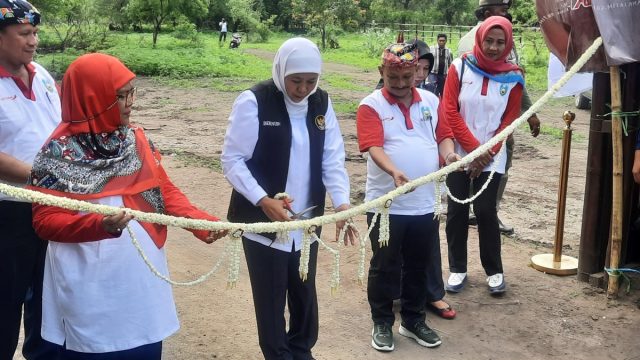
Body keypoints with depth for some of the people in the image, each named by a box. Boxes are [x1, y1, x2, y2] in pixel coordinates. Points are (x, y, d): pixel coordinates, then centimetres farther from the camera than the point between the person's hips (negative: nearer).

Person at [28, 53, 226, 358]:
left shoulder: (135, 139, 6)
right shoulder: (59, 152, -10)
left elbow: (165, 190, 7)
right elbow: (45, 221, -12)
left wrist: (199, 221, -10)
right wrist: (99, 224, -29)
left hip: (143, 278, 5)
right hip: (91, 288, -5)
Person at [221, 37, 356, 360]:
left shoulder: (322, 103, 3)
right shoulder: (254, 102, -13)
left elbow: (333, 159, 2)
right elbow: (232, 159, -12)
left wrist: (341, 202, -13)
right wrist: (263, 200, -23)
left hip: (306, 222, 5)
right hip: (263, 221, -4)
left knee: (305, 294, 17)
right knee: (271, 298, 7)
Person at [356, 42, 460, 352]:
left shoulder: (431, 101, 8)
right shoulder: (371, 105, -7)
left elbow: (443, 134, 12)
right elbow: (374, 147, -18)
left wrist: (449, 153, -11)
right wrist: (394, 172, -36)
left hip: (425, 203, 4)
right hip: (386, 204, -4)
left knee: (420, 266, 15)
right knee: (384, 267, 8)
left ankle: (413, 321, 32)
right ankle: (382, 323, 24)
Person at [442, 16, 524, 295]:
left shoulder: (513, 78, -2)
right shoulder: (460, 67, -5)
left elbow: (509, 121, 2)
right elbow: (449, 111, -7)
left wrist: (487, 153, -8)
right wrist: (474, 148, -11)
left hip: (492, 159, 0)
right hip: (458, 154, 0)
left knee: (486, 211, -2)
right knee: (457, 211, 3)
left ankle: (494, 270, 14)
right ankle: (457, 269, 16)